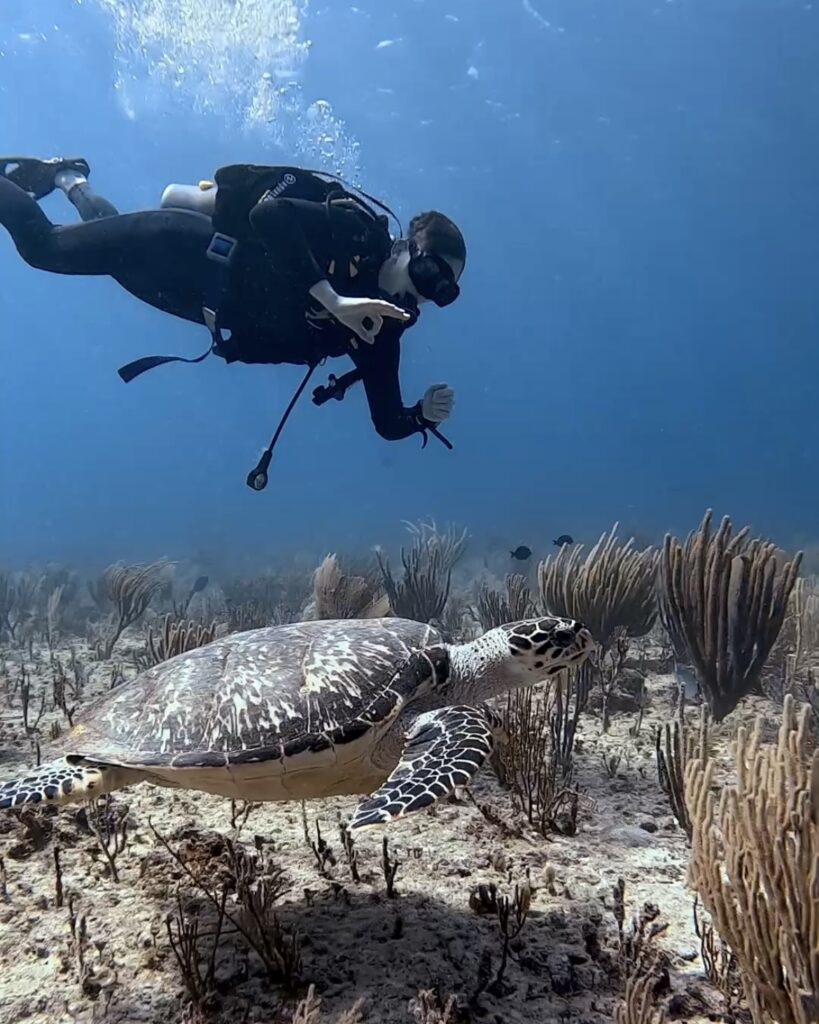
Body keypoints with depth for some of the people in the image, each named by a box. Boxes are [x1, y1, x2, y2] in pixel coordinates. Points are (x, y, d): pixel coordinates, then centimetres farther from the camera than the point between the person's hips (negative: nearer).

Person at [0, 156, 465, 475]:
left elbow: (387, 423, -12)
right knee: (43, 245, 9)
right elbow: (270, 213, -43)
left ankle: (69, 179, 54)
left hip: (207, 303, 6)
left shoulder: (380, 333, -13)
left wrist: (424, 415, -32)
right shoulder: (357, 232, -28)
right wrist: (333, 300, -48)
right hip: (180, 246, -6)